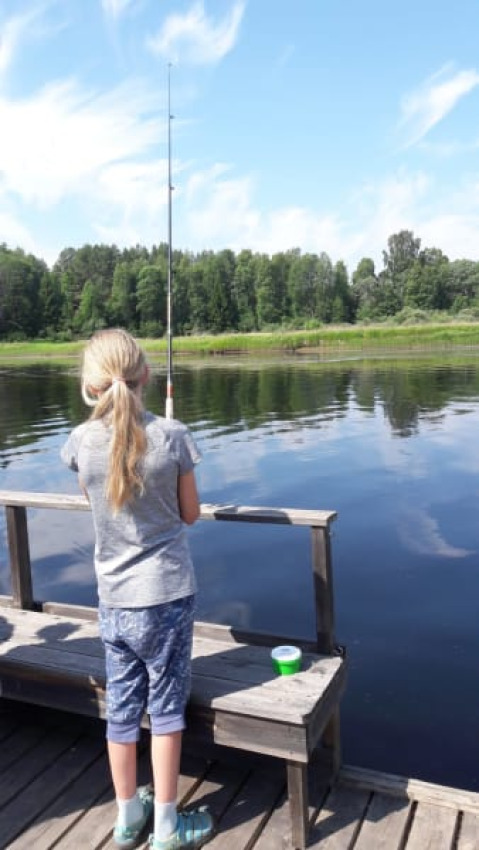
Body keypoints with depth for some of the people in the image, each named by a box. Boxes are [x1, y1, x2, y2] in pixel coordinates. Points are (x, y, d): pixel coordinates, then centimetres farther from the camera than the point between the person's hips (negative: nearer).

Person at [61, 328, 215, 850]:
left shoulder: (82, 441, -9)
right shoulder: (170, 435, -14)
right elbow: (190, 514, -4)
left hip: (113, 598, 3)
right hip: (167, 592, -2)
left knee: (122, 708, 17)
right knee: (166, 706, 12)